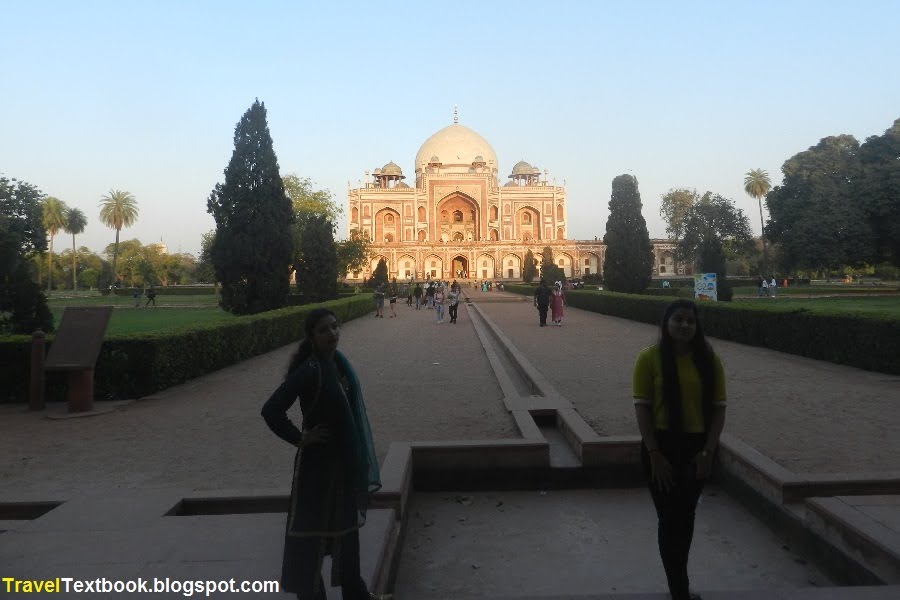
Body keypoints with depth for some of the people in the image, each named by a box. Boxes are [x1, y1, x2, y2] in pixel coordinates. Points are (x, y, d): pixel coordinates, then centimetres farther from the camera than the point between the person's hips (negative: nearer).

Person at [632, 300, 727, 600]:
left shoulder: (709, 360, -1)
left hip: (697, 447, 3)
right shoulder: (650, 358, -9)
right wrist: (654, 454, -13)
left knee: (686, 516, 16)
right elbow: (642, 407, -10)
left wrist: (708, 451, -6)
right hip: (662, 446, -3)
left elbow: (719, 407, 1)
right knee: (670, 518, 1)